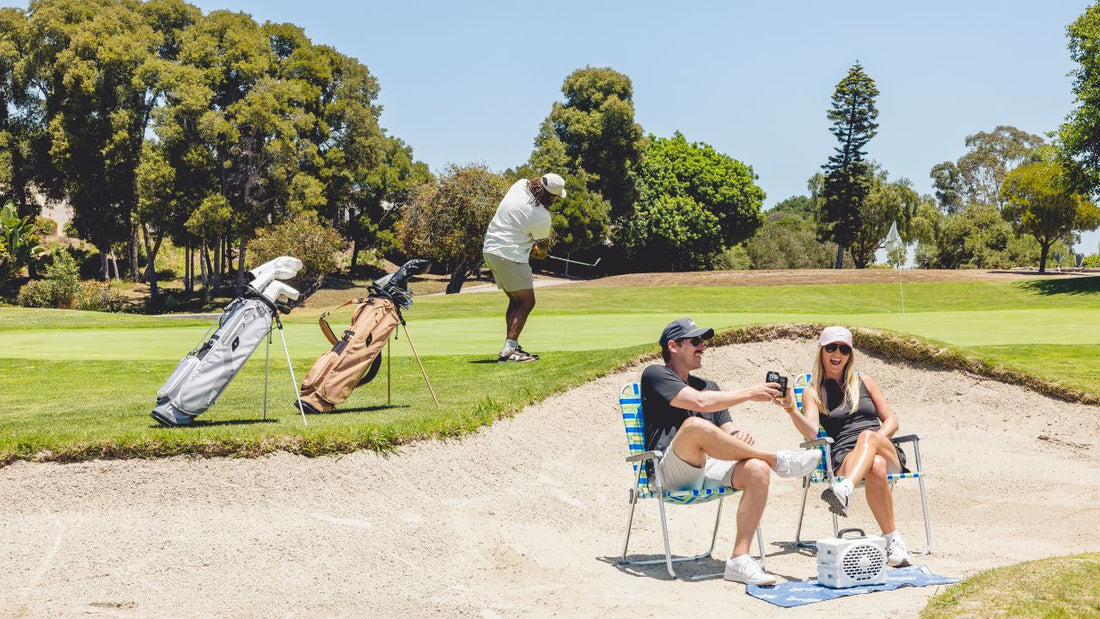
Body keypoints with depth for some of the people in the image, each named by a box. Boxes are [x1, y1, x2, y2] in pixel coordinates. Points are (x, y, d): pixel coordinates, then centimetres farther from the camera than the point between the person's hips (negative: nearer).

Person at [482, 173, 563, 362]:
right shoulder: (542, 217, -19)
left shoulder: (520, 185, 1)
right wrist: (541, 253, 26)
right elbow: (544, 244, 2)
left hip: (491, 250, 9)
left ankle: (513, 347, 16)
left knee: (516, 300, 16)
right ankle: (508, 350, -11)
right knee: (527, 302, -3)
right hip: (510, 257, -9)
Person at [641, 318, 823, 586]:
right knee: (696, 425, -36)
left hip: (707, 472, 7)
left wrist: (740, 435, -7)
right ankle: (779, 460, -20)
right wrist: (749, 393, -6)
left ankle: (740, 559, -27)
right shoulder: (655, 375, 4)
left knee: (757, 469, -24)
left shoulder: (709, 386, 28)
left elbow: (727, 430, 18)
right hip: (668, 475, -6)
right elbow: (700, 402, -13)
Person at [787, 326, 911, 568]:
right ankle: (892, 538, -41)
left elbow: (891, 420, 17)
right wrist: (791, 410, -25)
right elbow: (811, 432, -5)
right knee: (875, 467, -39)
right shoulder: (813, 391, 13)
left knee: (867, 435, -36)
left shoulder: (864, 382, 22)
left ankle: (843, 491, -61)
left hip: (888, 454, 2)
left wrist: (874, 439, -5)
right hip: (846, 458, -2)